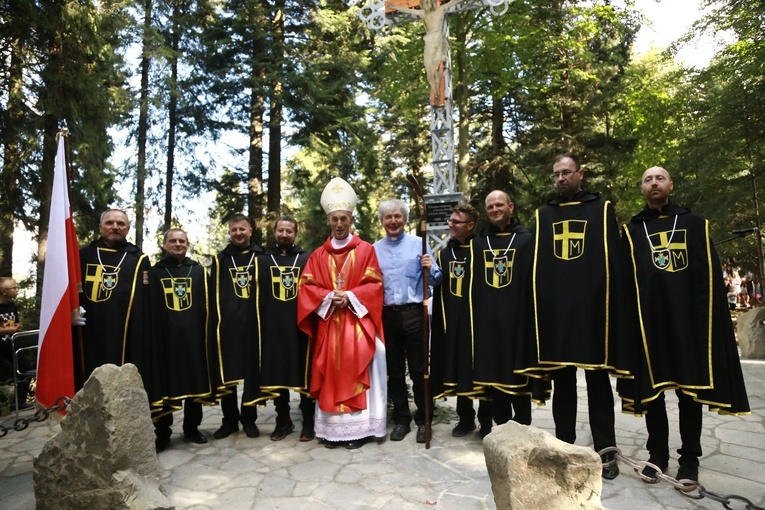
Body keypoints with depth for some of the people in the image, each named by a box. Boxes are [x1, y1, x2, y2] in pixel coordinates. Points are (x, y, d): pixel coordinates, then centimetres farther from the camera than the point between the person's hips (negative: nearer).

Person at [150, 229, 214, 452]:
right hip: (165, 338, -1)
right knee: (164, 385, 3)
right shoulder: (155, 272, 9)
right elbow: (149, 308, 5)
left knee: (195, 382, 7)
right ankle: (162, 434, 16)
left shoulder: (199, 271, 12)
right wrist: (151, 336, -5)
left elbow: (206, 306, 11)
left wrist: (207, 333, 3)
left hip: (193, 337, 2)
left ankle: (191, 428, 23)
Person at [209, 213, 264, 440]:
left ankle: (249, 418, 18)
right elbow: (214, 294, 10)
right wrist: (216, 321, 0)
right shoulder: (220, 259, 12)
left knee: (252, 370, 4)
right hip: (227, 323, 1)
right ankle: (229, 419, 18)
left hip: (253, 322, -1)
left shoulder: (261, 257, 8)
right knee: (226, 371, 3)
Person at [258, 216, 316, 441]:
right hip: (273, 327, 2)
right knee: (276, 374, 9)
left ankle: (309, 422, 15)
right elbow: (257, 294, 10)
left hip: (301, 326, -2)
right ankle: (283, 420, 24)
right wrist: (259, 322, 2)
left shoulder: (306, 259, 7)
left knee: (304, 374, 3)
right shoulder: (263, 260, 11)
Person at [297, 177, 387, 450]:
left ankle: (358, 428, 7)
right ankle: (332, 429, 14)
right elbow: (307, 286, 6)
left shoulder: (366, 250, 3)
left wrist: (349, 296, -15)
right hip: (328, 322, 3)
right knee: (331, 374, 5)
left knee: (355, 373, -2)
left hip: (357, 321, -3)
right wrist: (329, 297, -11)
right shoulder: (319, 254, 11)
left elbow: (374, 284, -3)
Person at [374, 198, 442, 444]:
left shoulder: (418, 244, 1)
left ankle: (423, 420, 19)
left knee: (418, 370, 5)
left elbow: (435, 281, -1)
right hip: (386, 316, 3)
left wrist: (430, 269, -21)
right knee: (394, 371, 11)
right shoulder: (374, 249, 9)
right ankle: (401, 419, 25)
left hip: (413, 314, -2)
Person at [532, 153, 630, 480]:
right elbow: (536, 261, 13)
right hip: (554, 308, 2)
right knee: (562, 381, 10)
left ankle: (606, 451, 16)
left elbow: (613, 259, 3)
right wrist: (539, 301, 3)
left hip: (592, 306, -2)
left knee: (597, 381, 5)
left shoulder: (601, 208, 8)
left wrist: (613, 303, -7)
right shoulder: (544, 214, 14)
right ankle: (564, 445, 22)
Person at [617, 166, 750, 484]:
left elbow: (710, 276, 6)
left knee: (691, 391, 4)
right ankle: (657, 454, 17)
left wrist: (708, 317, -5)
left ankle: (690, 459, 16)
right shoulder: (632, 230, 12)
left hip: (688, 316, 0)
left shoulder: (694, 224, 12)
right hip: (647, 319, 0)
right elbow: (625, 280, 6)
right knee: (651, 390, 5)